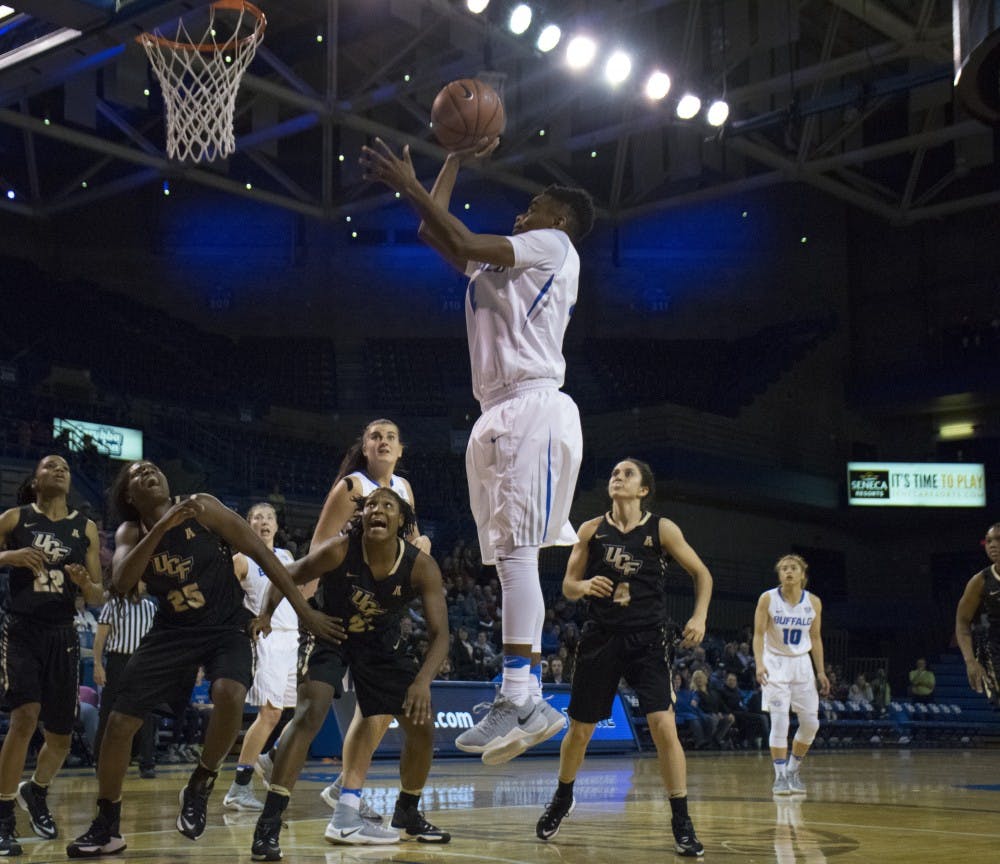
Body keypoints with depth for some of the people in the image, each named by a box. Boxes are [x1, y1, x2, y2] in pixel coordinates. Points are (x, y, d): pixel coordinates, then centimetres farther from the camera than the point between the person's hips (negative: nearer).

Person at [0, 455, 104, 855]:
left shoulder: (85, 528, 8)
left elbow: (98, 598, 9)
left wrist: (85, 583, -13)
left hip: (62, 635, 3)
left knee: (61, 736, 8)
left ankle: (36, 792, 40)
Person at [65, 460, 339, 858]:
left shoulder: (202, 508, -11)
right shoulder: (130, 534, -1)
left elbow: (261, 552, -8)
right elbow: (121, 583, -21)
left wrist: (305, 612, -10)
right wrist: (161, 527, -31)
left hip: (226, 627, -3)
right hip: (172, 631, 3)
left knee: (230, 694, -33)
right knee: (120, 722, -2)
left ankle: (200, 785, -5)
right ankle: (107, 827, 18)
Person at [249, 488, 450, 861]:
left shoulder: (422, 567, -23)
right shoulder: (337, 551, -28)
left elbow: (440, 634, -25)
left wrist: (422, 681, -41)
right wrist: (264, 616, -32)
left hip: (380, 644, 4)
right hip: (328, 635, -3)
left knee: (421, 725, 2)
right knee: (310, 712, -26)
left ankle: (407, 815, 26)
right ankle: (268, 825, -24)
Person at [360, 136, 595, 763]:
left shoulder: (553, 246, 4)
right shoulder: (501, 263, 29)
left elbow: (465, 243, -8)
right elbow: (436, 234, 32)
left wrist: (408, 184, -5)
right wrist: (456, 160, 35)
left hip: (533, 407, -9)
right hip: (501, 416, 9)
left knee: (516, 548, -19)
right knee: (512, 555, 3)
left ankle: (519, 698, -25)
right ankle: (533, 700, 3)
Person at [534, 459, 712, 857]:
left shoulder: (662, 529, -3)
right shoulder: (591, 530, 2)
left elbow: (702, 574, 5)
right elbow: (568, 585, 6)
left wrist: (699, 616, -9)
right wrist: (584, 586, -17)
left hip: (648, 639, -2)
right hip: (601, 638, 2)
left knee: (663, 726, -14)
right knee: (580, 729, 11)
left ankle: (681, 822, -4)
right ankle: (563, 798, 37)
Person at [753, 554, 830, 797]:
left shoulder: (813, 602, 0)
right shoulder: (768, 599, -9)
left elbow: (815, 638, 9)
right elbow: (759, 634, -9)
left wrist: (821, 671, 7)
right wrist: (759, 664, -22)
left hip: (802, 664, 4)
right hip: (776, 663, -4)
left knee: (811, 723, 1)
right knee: (779, 722, -12)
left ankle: (793, 770, 19)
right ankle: (780, 776, -4)